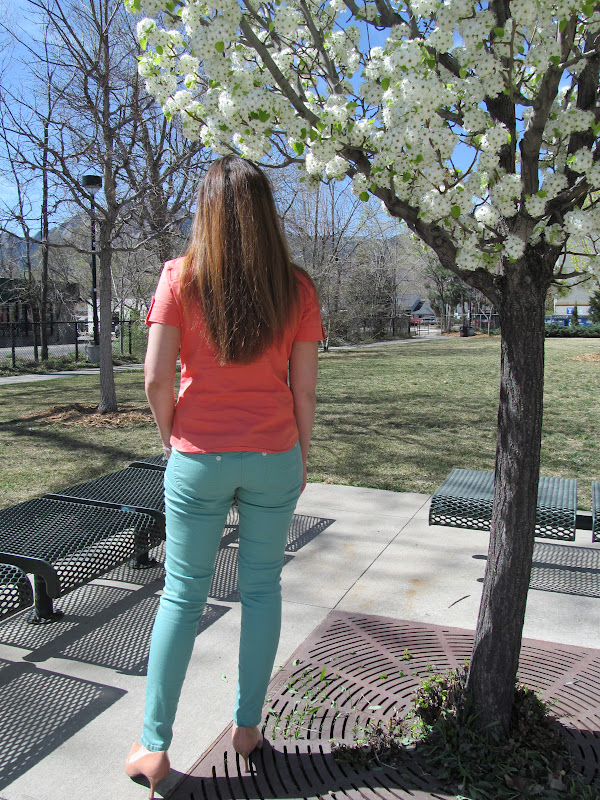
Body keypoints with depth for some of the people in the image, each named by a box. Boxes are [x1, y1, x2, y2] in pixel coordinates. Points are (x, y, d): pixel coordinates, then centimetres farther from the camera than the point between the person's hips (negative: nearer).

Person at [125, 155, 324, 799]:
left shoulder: (180, 277, -6)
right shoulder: (296, 288, -3)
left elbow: (156, 378, -11)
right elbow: (304, 389, -2)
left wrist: (172, 438, 6)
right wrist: (301, 456, 11)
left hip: (198, 459, -1)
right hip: (273, 458, 1)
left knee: (182, 595, 11)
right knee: (261, 588, 16)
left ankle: (154, 748, 24)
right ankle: (247, 727, 31)